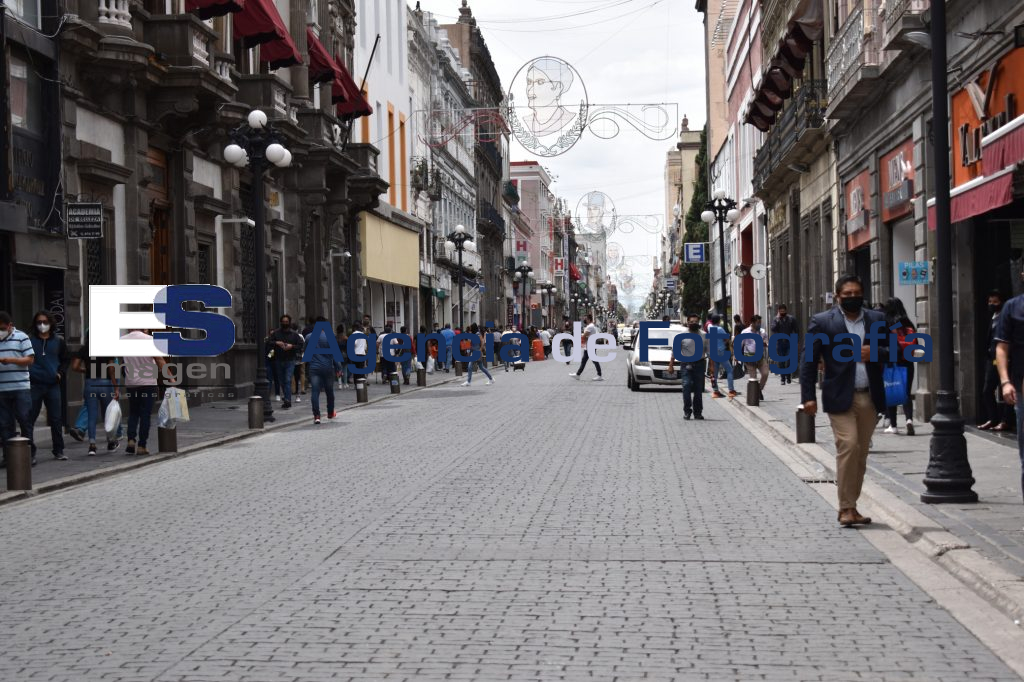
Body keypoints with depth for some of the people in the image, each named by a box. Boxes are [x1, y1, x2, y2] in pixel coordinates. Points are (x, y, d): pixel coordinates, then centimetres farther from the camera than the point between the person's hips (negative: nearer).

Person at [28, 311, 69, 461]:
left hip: (53, 385, 2)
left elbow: (66, 359, 17)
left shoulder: (58, 341, 8)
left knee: (56, 419, 6)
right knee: (29, 419, -1)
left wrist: (60, 373, 3)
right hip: (34, 385, -2)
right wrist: (27, 374, -6)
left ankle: (58, 450, 14)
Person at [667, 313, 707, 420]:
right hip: (687, 364, -2)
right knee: (687, 386, -15)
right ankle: (687, 411, -8)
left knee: (699, 389, 6)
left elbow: (709, 352, 10)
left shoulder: (704, 336, 8)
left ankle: (698, 412, 16)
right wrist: (671, 365, 0)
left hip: (700, 364, 2)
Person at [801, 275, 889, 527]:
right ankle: (846, 507, -7)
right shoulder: (822, 322, 0)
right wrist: (808, 396, -9)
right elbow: (809, 361, -2)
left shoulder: (877, 319, 11)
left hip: (870, 397, 4)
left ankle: (850, 506, 19)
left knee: (861, 454, 9)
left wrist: (874, 352, -10)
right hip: (840, 397, -4)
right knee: (848, 447, -14)